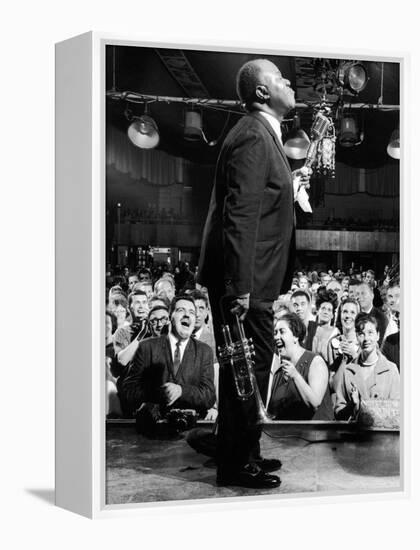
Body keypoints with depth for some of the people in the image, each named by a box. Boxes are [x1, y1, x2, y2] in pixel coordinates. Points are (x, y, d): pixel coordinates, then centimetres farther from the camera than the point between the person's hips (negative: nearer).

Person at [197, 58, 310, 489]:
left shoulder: (263, 134, 16)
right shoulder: (253, 137, -17)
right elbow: (240, 214, -24)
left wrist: (289, 187, 11)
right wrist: (240, 288, -27)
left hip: (249, 279, 11)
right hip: (244, 280, -11)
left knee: (247, 369, 18)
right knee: (250, 369, -1)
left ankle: (243, 453, 31)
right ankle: (236, 465, 11)